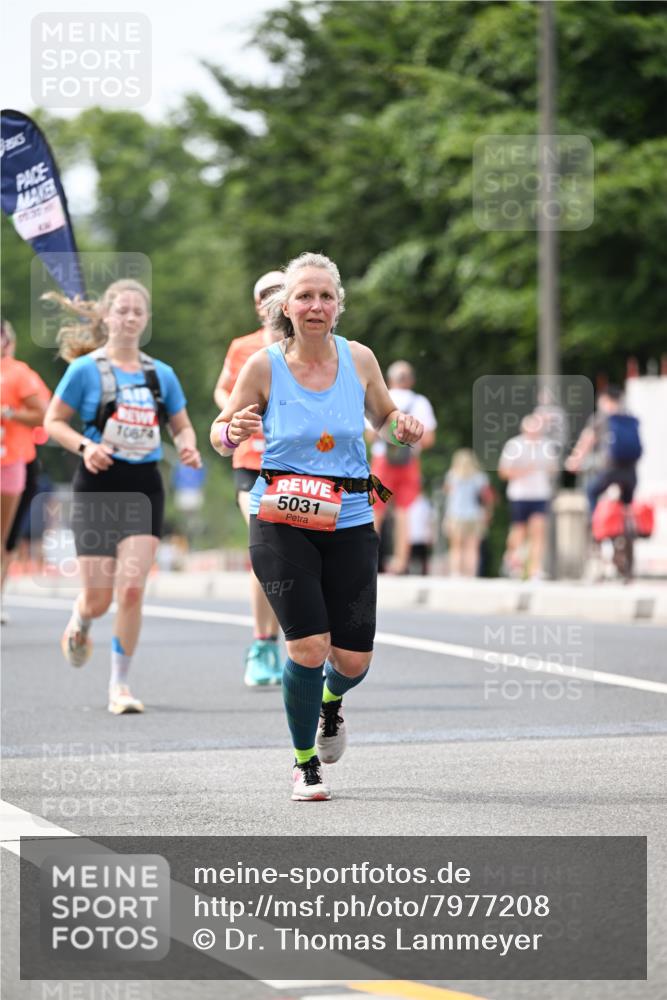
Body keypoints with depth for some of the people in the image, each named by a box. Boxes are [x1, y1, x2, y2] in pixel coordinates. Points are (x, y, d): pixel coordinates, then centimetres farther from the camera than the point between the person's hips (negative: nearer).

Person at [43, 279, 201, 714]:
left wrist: (188, 447, -4)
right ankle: (79, 624, 37)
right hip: (98, 486, -2)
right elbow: (53, 421, 1)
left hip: (145, 487, 2)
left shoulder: (161, 374, 8)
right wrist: (84, 446, -17)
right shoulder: (86, 369, -3)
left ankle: (120, 685, 1)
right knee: (99, 598, -2)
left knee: (132, 589, -12)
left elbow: (182, 425, 18)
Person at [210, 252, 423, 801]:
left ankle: (331, 701, 40)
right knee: (309, 647, -14)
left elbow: (384, 417, 18)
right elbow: (221, 435, 4)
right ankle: (305, 762, 10)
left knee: (354, 660, 0)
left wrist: (403, 427, -5)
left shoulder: (359, 359, 0)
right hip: (281, 523, -2)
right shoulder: (263, 367, -6)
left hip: (349, 523, 3)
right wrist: (233, 431, -19)